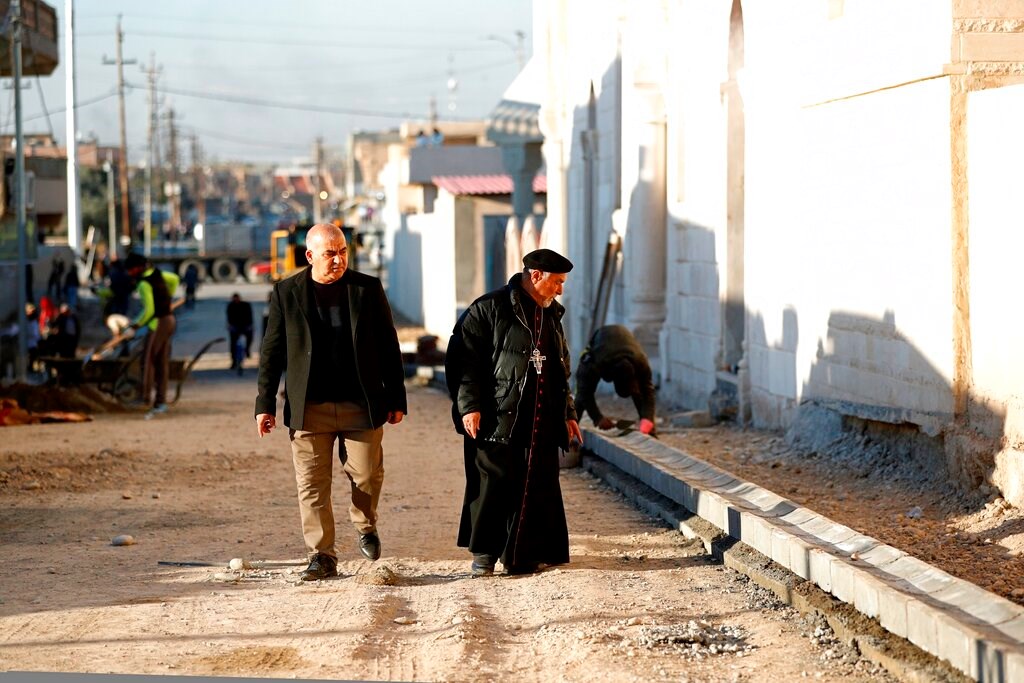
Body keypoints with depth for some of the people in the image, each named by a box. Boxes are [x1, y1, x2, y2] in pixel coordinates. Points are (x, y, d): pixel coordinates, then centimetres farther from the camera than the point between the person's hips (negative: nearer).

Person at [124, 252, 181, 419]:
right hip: (170, 319, 9)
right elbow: (174, 279, 27)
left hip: (158, 322, -9)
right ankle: (161, 401, 9)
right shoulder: (157, 273, 8)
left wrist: (135, 326, -13)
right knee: (162, 362, 8)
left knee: (148, 360, -6)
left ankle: (145, 397, -9)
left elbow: (149, 310, -20)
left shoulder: (144, 283, -16)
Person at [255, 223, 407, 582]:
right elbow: (272, 352, 7)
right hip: (309, 408, 0)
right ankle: (321, 556, 6)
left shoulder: (367, 289, 4)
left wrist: (396, 399, 5)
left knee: (366, 475, 0)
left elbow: (389, 347, 8)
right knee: (312, 485, -2)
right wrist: (265, 404, 3)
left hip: (361, 405, 0)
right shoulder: (286, 293, 3)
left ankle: (365, 525, 30)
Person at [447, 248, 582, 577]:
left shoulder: (551, 315, 18)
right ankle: (484, 553, 8)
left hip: (541, 423, 6)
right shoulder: (488, 309, -5)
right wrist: (469, 405, -16)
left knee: (538, 486, 4)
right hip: (497, 420, -6)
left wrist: (568, 413, 22)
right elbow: (464, 358, -9)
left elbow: (561, 369, 26)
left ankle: (523, 555, 13)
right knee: (494, 484, -4)